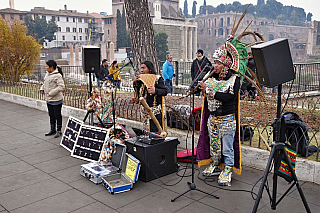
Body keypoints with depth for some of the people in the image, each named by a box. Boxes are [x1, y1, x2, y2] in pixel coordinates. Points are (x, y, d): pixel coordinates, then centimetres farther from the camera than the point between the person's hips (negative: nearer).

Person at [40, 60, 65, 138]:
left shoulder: (58, 76, -17)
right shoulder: (47, 74, 10)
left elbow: (61, 87, -23)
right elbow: (45, 83, 26)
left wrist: (51, 93, -23)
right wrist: (42, 89, 7)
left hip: (56, 100, -9)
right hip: (48, 99, 9)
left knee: (57, 115, 3)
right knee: (51, 115, 18)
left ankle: (58, 131, 16)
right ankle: (52, 129, 31)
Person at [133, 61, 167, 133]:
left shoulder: (157, 79, -8)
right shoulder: (142, 80, 11)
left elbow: (165, 91, -17)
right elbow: (137, 91, 20)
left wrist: (155, 91, -36)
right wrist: (135, 82, 3)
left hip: (156, 112, -7)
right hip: (145, 110, 7)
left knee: (154, 132, -8)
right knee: (147, 133, 13)